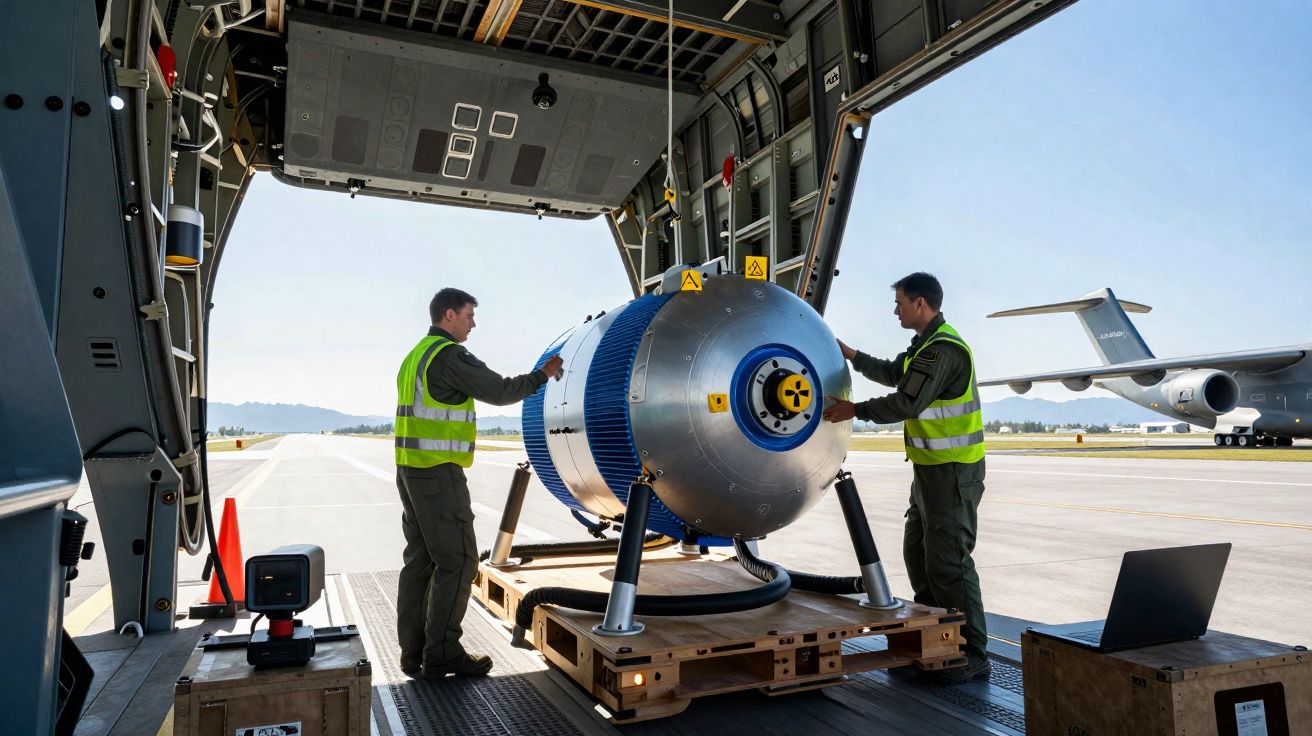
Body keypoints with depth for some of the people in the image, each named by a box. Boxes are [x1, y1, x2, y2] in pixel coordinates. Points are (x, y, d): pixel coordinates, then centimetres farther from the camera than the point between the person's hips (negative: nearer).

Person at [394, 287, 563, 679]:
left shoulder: (415, 357, 19)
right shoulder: (449, 355, -12)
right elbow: (500, 391, -13)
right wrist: (542, 375, 2)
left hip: (410, 470, 10)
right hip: (439, 473, -10)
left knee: (420, 559, 11)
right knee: (457, 560, -4)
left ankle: (414, 653, 16)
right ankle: (442, 655, 1)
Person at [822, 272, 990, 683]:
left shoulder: (944, 349, -18)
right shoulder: (926, 345, 15)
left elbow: (907, 403, -23)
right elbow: (893, 374, 30)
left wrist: (855, 410, -12)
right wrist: (850, 355, 29)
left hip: (953, 471, -11)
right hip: (931, 468, 11)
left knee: (948, 561, -7)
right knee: (918, 552, 16)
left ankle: (973, 655, 3)